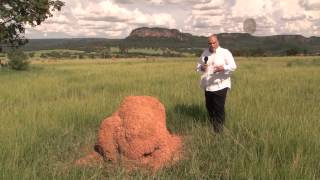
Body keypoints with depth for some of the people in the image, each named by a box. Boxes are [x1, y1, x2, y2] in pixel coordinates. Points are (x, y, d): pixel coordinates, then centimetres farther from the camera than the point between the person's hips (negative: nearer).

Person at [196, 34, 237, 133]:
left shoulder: (225, 52, -6)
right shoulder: (205, 52, 10)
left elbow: (233, 66, -11)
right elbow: (198, 65, 18)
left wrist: (223, 68, -30)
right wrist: (201, 67, -7)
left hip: (220, 86, -5)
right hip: (207, 86, 5)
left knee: (219, 108, -3)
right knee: (209, 107, 13)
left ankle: (219, 129, 12)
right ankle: (212, 126, 31)